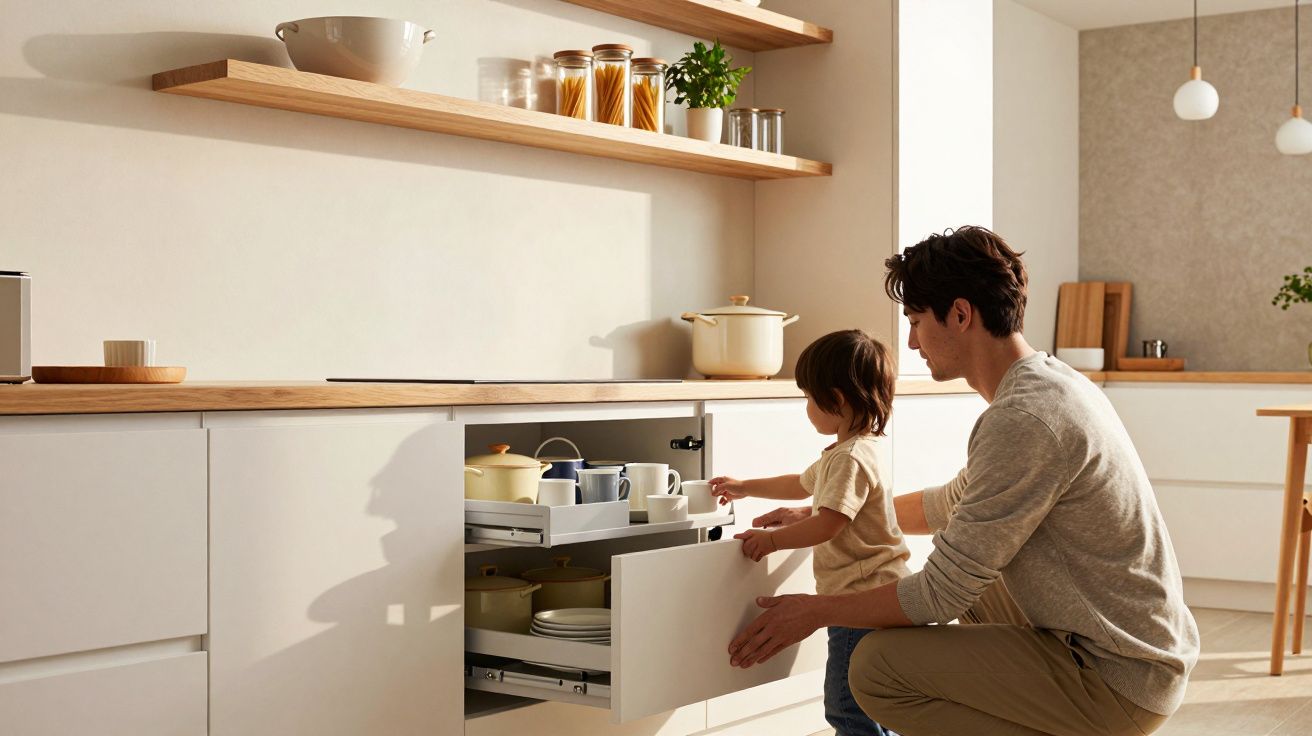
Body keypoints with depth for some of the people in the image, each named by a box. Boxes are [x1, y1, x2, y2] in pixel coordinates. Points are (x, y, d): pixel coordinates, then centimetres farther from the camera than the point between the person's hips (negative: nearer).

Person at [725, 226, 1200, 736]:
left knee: (876, 665, -16)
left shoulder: (1024, 419, -24)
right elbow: (953, 503, 22)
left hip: (1118, 680, -10)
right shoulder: (1052, 382, 7)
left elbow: (942, 594, -20)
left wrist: (818, 610, -6)